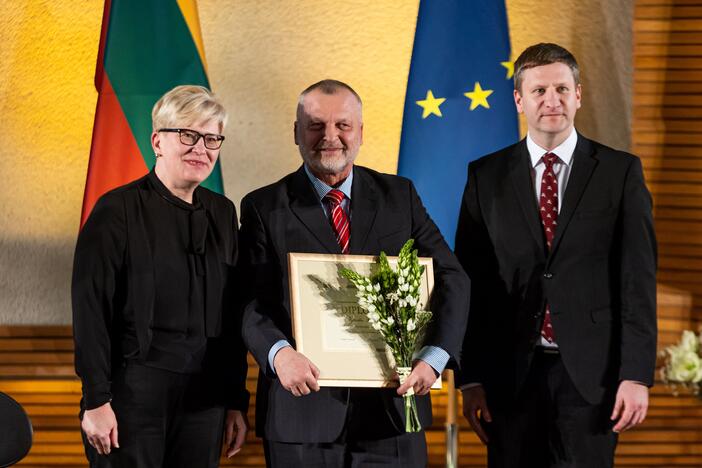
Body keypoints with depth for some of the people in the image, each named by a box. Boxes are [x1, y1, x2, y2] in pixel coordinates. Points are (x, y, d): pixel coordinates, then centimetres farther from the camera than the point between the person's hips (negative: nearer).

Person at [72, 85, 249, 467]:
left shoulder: (222, 214, 11)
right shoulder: (117, 210, -6)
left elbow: (232, 315, 14)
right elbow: (90, 310, -8)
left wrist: (236, 400, 11)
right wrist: (96, 400, -13)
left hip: (205, 399, 5)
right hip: (133, 393, -5)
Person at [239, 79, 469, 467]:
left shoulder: (399, 196, 8)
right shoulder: (264, 207, 2)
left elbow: (451, 279, 3)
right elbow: (252, 301, -5)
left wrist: (434, 356, -14)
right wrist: (280, 353, -26)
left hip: (392, 406, 2)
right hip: (304, 410, -2)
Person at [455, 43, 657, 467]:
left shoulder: (621, 172, 3)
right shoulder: (486, 176, 6)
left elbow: (639, 279, -1)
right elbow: (470, 282, 5)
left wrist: (637, 375, -9)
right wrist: (471, 379, -1)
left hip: (590, 372, -1)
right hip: (511, 373, 1)